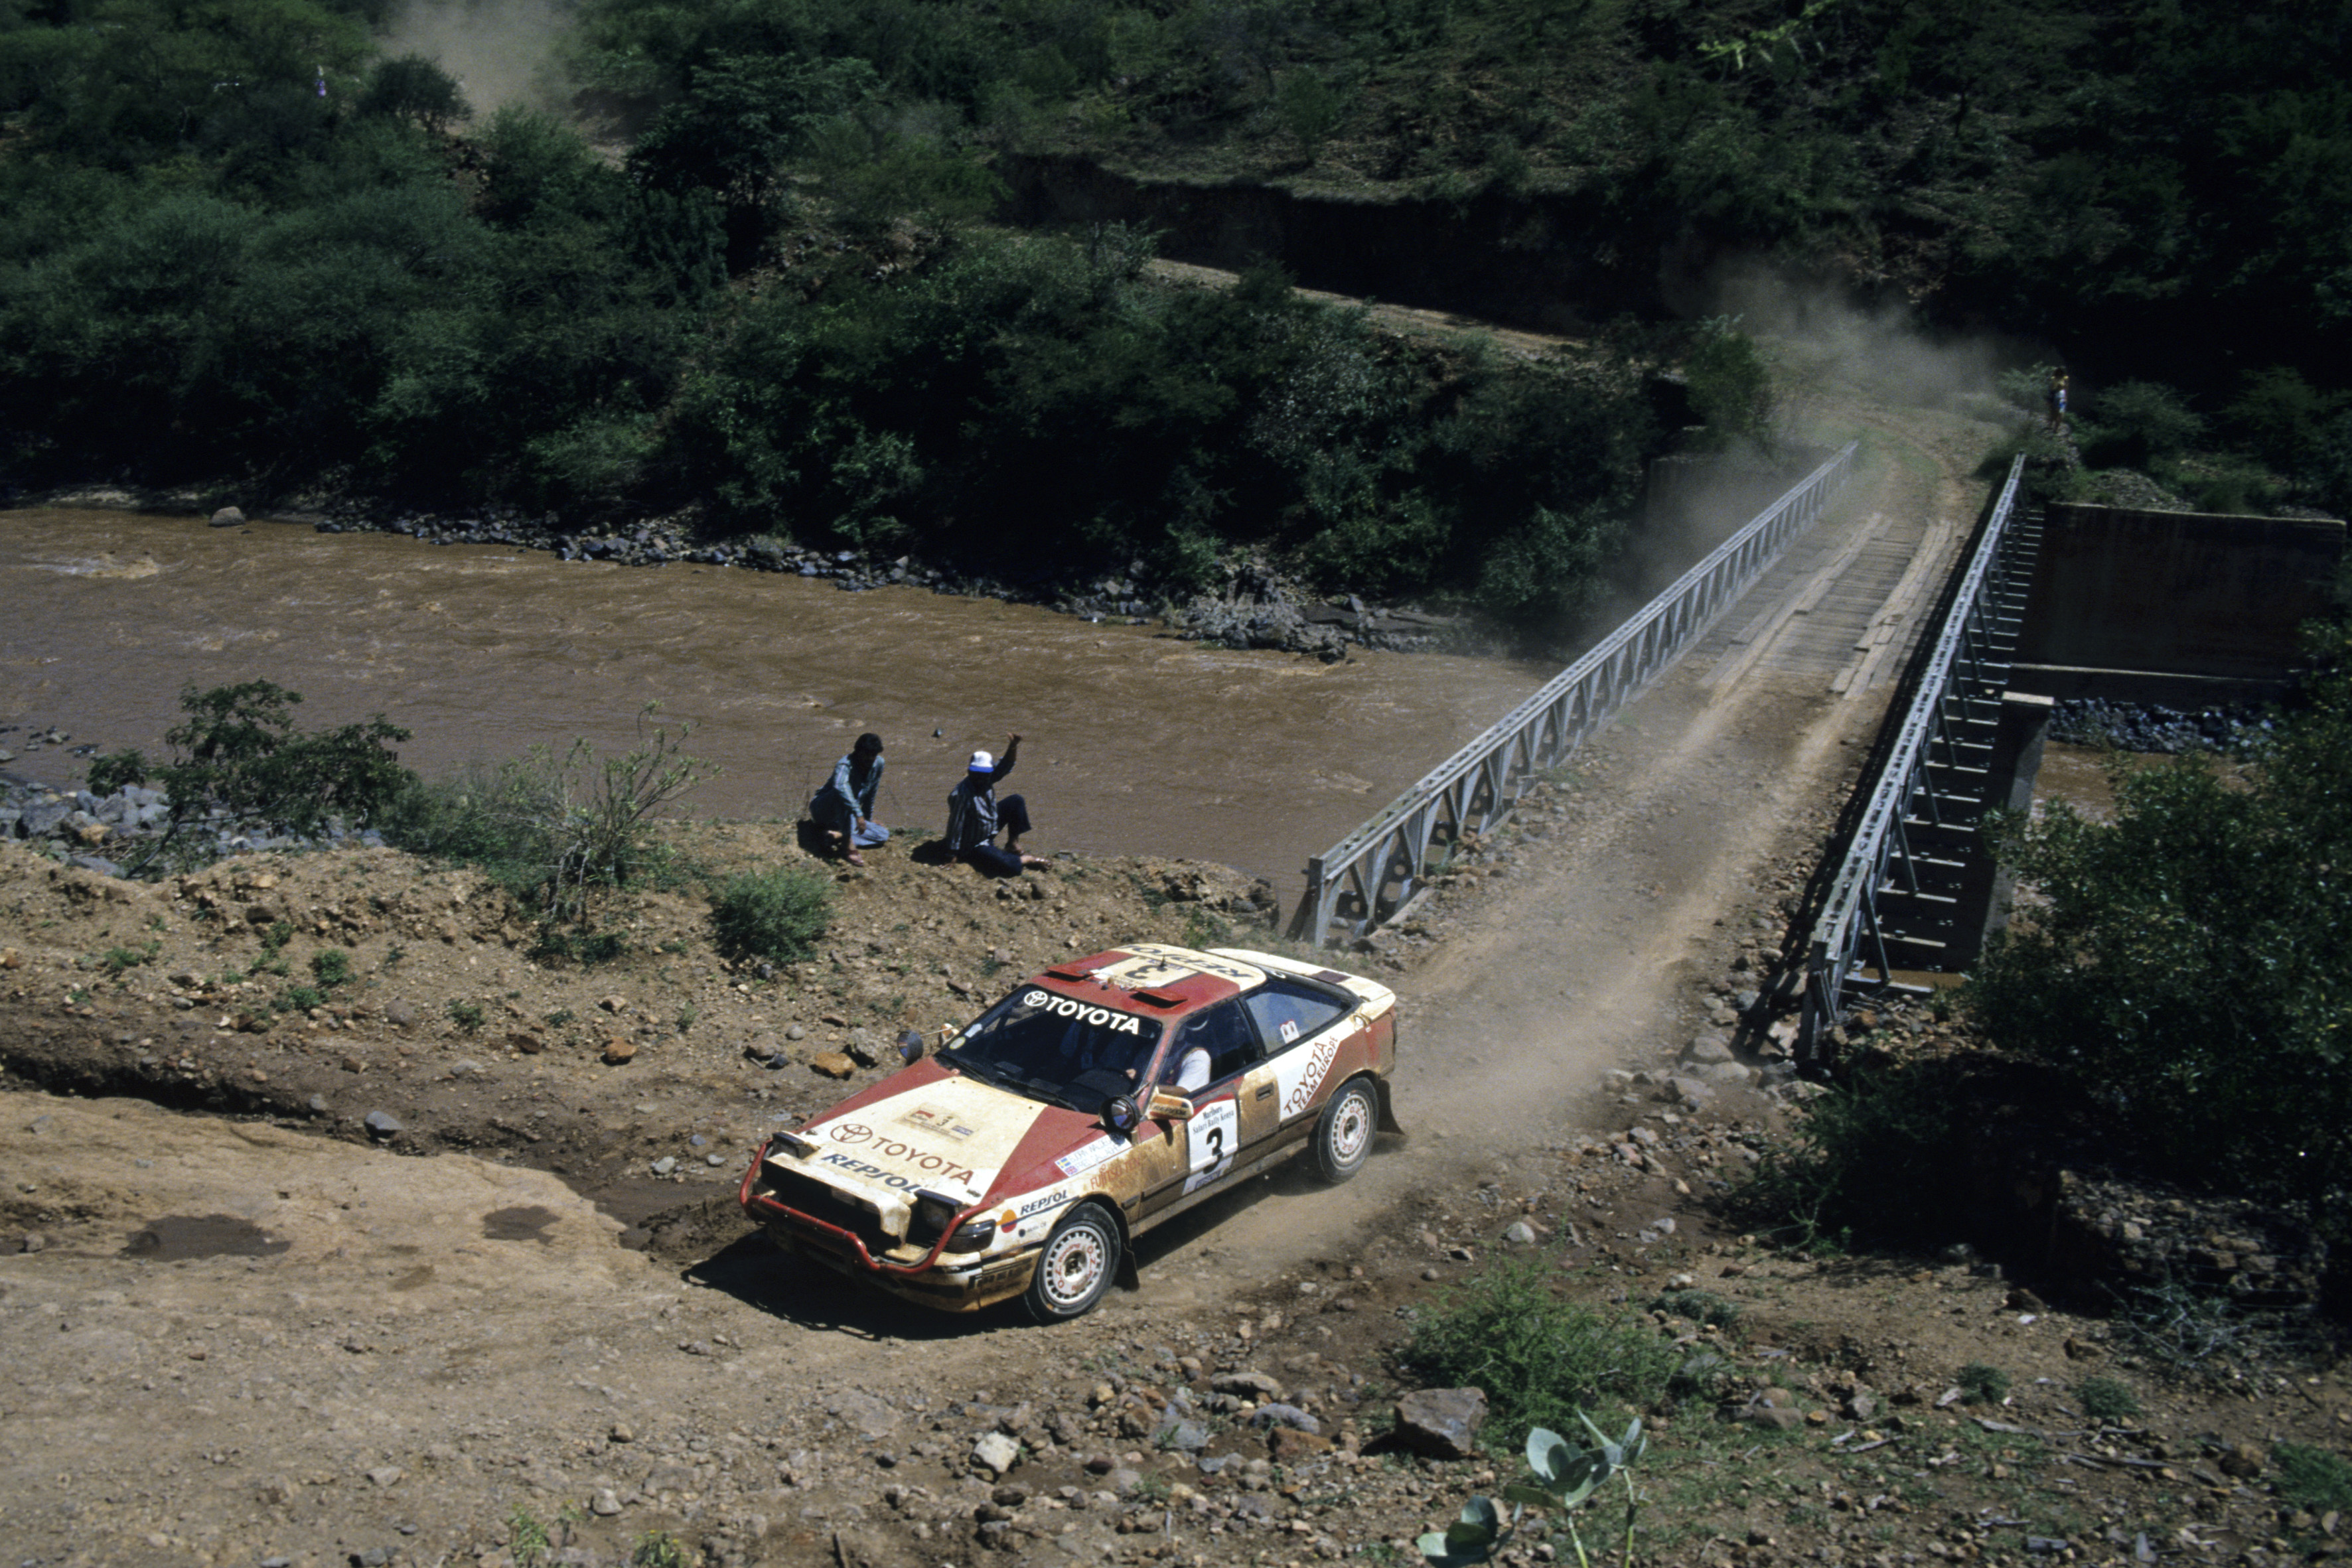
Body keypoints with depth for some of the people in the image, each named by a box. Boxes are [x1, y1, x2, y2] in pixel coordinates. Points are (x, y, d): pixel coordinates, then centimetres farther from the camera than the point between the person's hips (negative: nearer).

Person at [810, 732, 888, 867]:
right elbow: (839, 785, -52)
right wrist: (858, 813, -59)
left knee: (884, 835, -8)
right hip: (822, 809, -7)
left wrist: (869, 818, 16)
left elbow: (871, 793, 7)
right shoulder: (846, 765, -29)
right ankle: (848, 844, -41)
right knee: (844, 794, -39)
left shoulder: (878, 764, -8)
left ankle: (838, 834, -19)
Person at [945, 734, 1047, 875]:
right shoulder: (962, 795, -32)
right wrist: (953, 855, -22)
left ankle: (1013, 842, 13)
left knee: (1016, 801, 4)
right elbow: (956, 826, -27)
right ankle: (1025, 860, 8)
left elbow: (1002, 768, -14)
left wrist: (1012, 750, -34)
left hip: (989, 830, 9)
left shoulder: (985, 782, -9)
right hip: (973, 846, -9)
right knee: (1009, 867, -27)